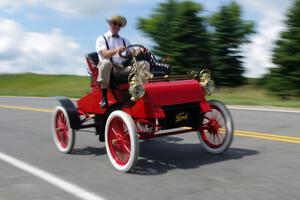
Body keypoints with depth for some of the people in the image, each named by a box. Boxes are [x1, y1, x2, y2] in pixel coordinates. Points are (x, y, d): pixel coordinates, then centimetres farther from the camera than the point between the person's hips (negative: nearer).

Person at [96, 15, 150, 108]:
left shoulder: (124, 41, 26)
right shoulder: (102, 39, 11)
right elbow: (104, 53, -9)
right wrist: (116, 50, -30)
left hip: (124, 69, 4)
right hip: (110, 68, -4)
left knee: (145, 64, -15)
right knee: (106, 63, -39)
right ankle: (104, 98, -33)